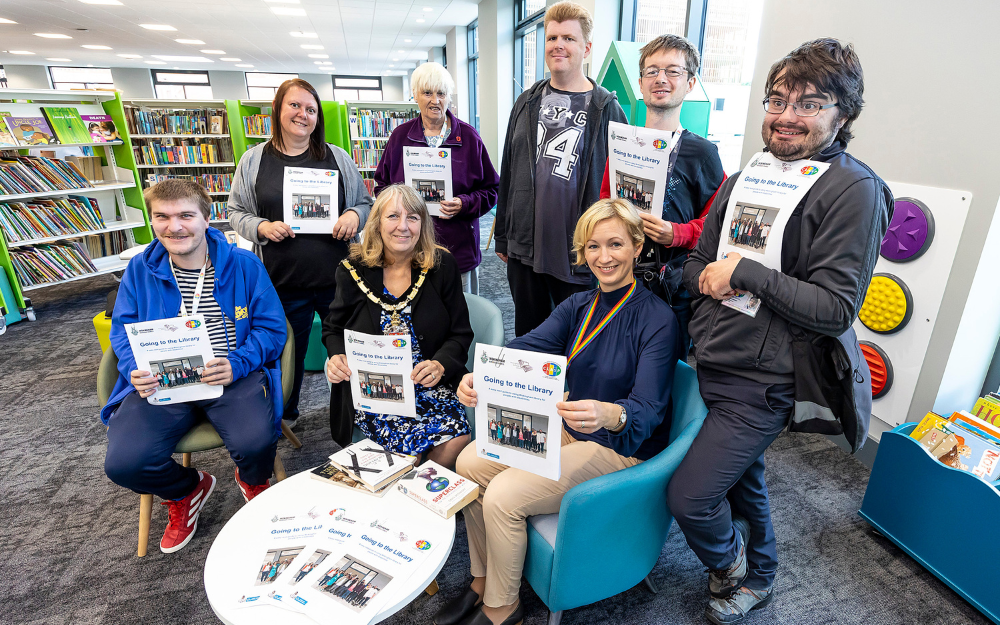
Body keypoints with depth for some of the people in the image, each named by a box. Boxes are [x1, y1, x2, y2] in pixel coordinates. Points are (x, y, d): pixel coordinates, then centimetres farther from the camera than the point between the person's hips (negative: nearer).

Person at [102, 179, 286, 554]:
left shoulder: (244, 265, 0)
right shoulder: (140, 270, 10)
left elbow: (272, 328, -2)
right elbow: (122, 331, 12)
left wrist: (237, 364, -19)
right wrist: (137, 370, -10)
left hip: (232, 378, -3)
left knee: (256, 442, -29)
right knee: (123, 463, -18)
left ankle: (253, 482, 15)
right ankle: (186, 491, 20)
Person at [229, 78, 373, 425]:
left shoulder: (337, 158, 6)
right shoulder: (254, 161, 5)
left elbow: (365, 202, 12)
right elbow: (236, 212, 10)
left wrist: (355, 215, -11)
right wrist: (262, 227, -10)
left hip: (337, 277, 0)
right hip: (283, 281, 0)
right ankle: (282, 418, 39)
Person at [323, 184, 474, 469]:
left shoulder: (442, 266, 0)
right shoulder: (353, 271, 1)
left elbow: (460, 333, 2)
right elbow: (334, 327, 13)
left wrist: (440, 365, -18)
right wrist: (337, 357, -9)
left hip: (429, 384, 1)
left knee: (456, 440, -23)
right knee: (411, 442, -26)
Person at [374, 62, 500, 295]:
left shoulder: (468, 136, 3)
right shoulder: (401, 135, 8)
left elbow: (491, 189, 4)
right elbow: (382, 184, 15)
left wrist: (464, 204, -14)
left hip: (458, 249, -1)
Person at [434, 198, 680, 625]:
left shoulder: (657, 319, -17)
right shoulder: (577, 306, 3)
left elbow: (648, 409, -26)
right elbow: (528, 346, -14)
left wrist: (608, 414, -50)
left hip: (623, 447, -7)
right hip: (569, 430, 7)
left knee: (504, 495, -20)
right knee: (471, 462, -6)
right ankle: (482, 583, 14)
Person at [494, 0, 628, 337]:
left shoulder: (606, 108, -2)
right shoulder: (527, 102, 9)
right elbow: (508, 172, 12)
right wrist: (503, 237, 11)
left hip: (578, 255, -3)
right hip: (524, 247, 4)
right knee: (527, 334, 18)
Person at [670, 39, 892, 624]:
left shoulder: (855, 190, -13)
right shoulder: (751, 173, 8)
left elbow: (836, 307, -18)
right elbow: (698, 263, 11)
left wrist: (745, 273, -21)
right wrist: (708, 278, -11)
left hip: (762, 384, -6)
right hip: (713, 363, 7)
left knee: (689, 496, -5)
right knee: (743, 478, 24)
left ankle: (731, 568, 30)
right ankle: (759, 577, 51)